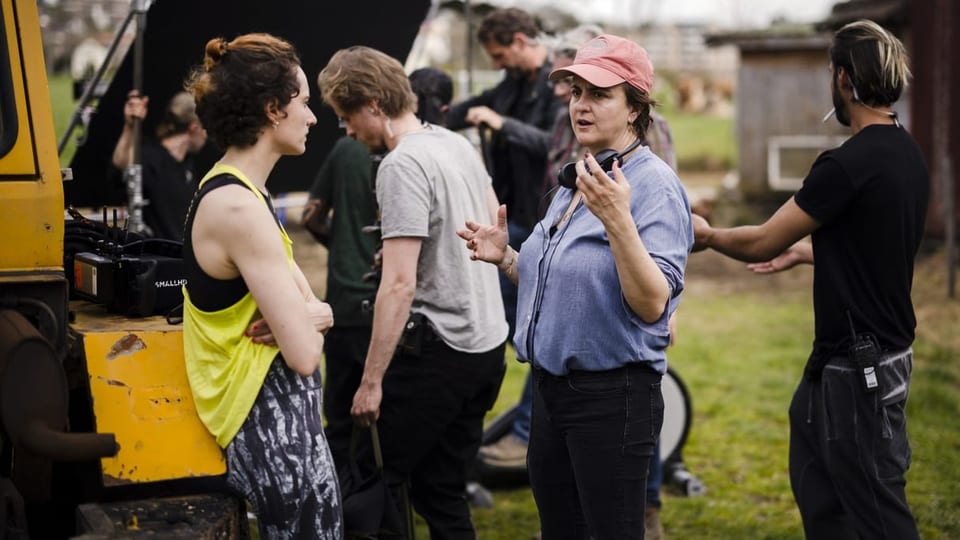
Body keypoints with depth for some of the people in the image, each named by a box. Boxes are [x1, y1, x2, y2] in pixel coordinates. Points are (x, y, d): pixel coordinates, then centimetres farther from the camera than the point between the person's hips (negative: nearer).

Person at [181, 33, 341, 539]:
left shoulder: (232, 192, 10)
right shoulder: (239, 207, -21)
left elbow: (307, 303, 12)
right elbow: (305, 353, -23)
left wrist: (309, 317, -11)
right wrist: (307, 324, -1)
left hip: (274, 419, 10)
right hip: (275, 428, -10)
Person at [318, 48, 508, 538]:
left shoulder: (402, 166, -17)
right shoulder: (457, 143, 9)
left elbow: (399, 284, -21)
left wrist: (372, 380, -19)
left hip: (438, 351, -9)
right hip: (488, 345, 9)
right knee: (441, 489, 14)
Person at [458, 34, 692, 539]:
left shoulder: (654, 185, -15)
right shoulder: (575, 179, 11)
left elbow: (651, 304, -25)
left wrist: (617, 220, -35)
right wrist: (506, 258, 6)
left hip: (612, 397, -9)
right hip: (554, 386, 9)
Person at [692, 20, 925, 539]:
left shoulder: (848, 164, -22)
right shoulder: (907, 154, 6)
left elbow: (763, 243, -15)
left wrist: (706, 233, 4)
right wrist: (805, 250, 31)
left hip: (858, 367, -10)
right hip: (886, 349, 10)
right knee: (815, 479, 21)